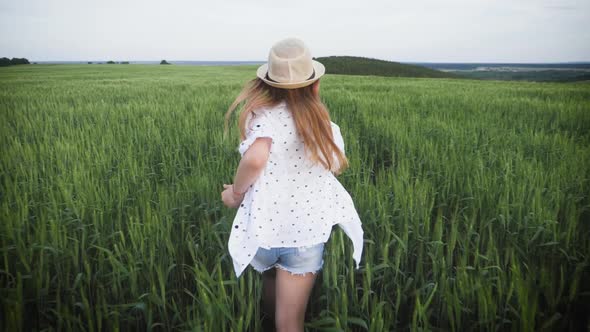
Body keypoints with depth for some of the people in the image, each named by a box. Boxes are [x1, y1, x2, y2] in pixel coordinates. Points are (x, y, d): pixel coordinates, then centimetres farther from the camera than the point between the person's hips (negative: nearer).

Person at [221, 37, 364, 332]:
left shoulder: (264, 114, -14)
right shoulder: (324, 124, -4)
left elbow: (255, 159, -31)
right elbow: (336, 167, 10)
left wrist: (236, 192, -12)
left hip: (265, 227, 0)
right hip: (307, 230, 1)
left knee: (272, 304, 29)